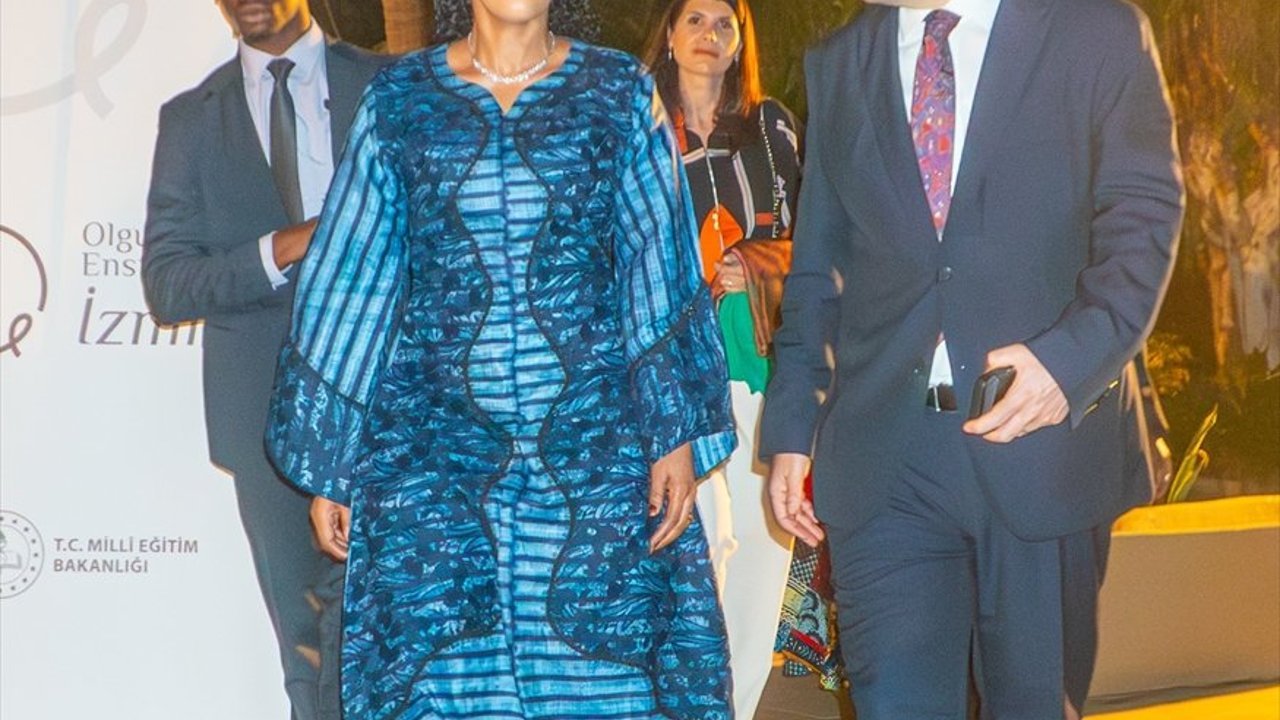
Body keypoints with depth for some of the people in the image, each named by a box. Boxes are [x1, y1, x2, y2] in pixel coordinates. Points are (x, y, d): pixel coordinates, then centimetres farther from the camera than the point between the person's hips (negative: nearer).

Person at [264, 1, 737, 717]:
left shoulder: (619, 92, 5)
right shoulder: (398, 100, 6)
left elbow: (658, 272, 1)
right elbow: (351, 284, 7)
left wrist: (677, 433, -7)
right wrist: (330, 464, 6)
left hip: (599, 443, 0)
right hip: (434, 449, 1)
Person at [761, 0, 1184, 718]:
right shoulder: (837, 64, 14)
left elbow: (1143, 221, -3)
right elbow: (817, 268, 15)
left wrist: (1071, 356, -20)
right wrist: (793, 430, 8)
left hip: (1045, 438, -1)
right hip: (882, 457, 2)